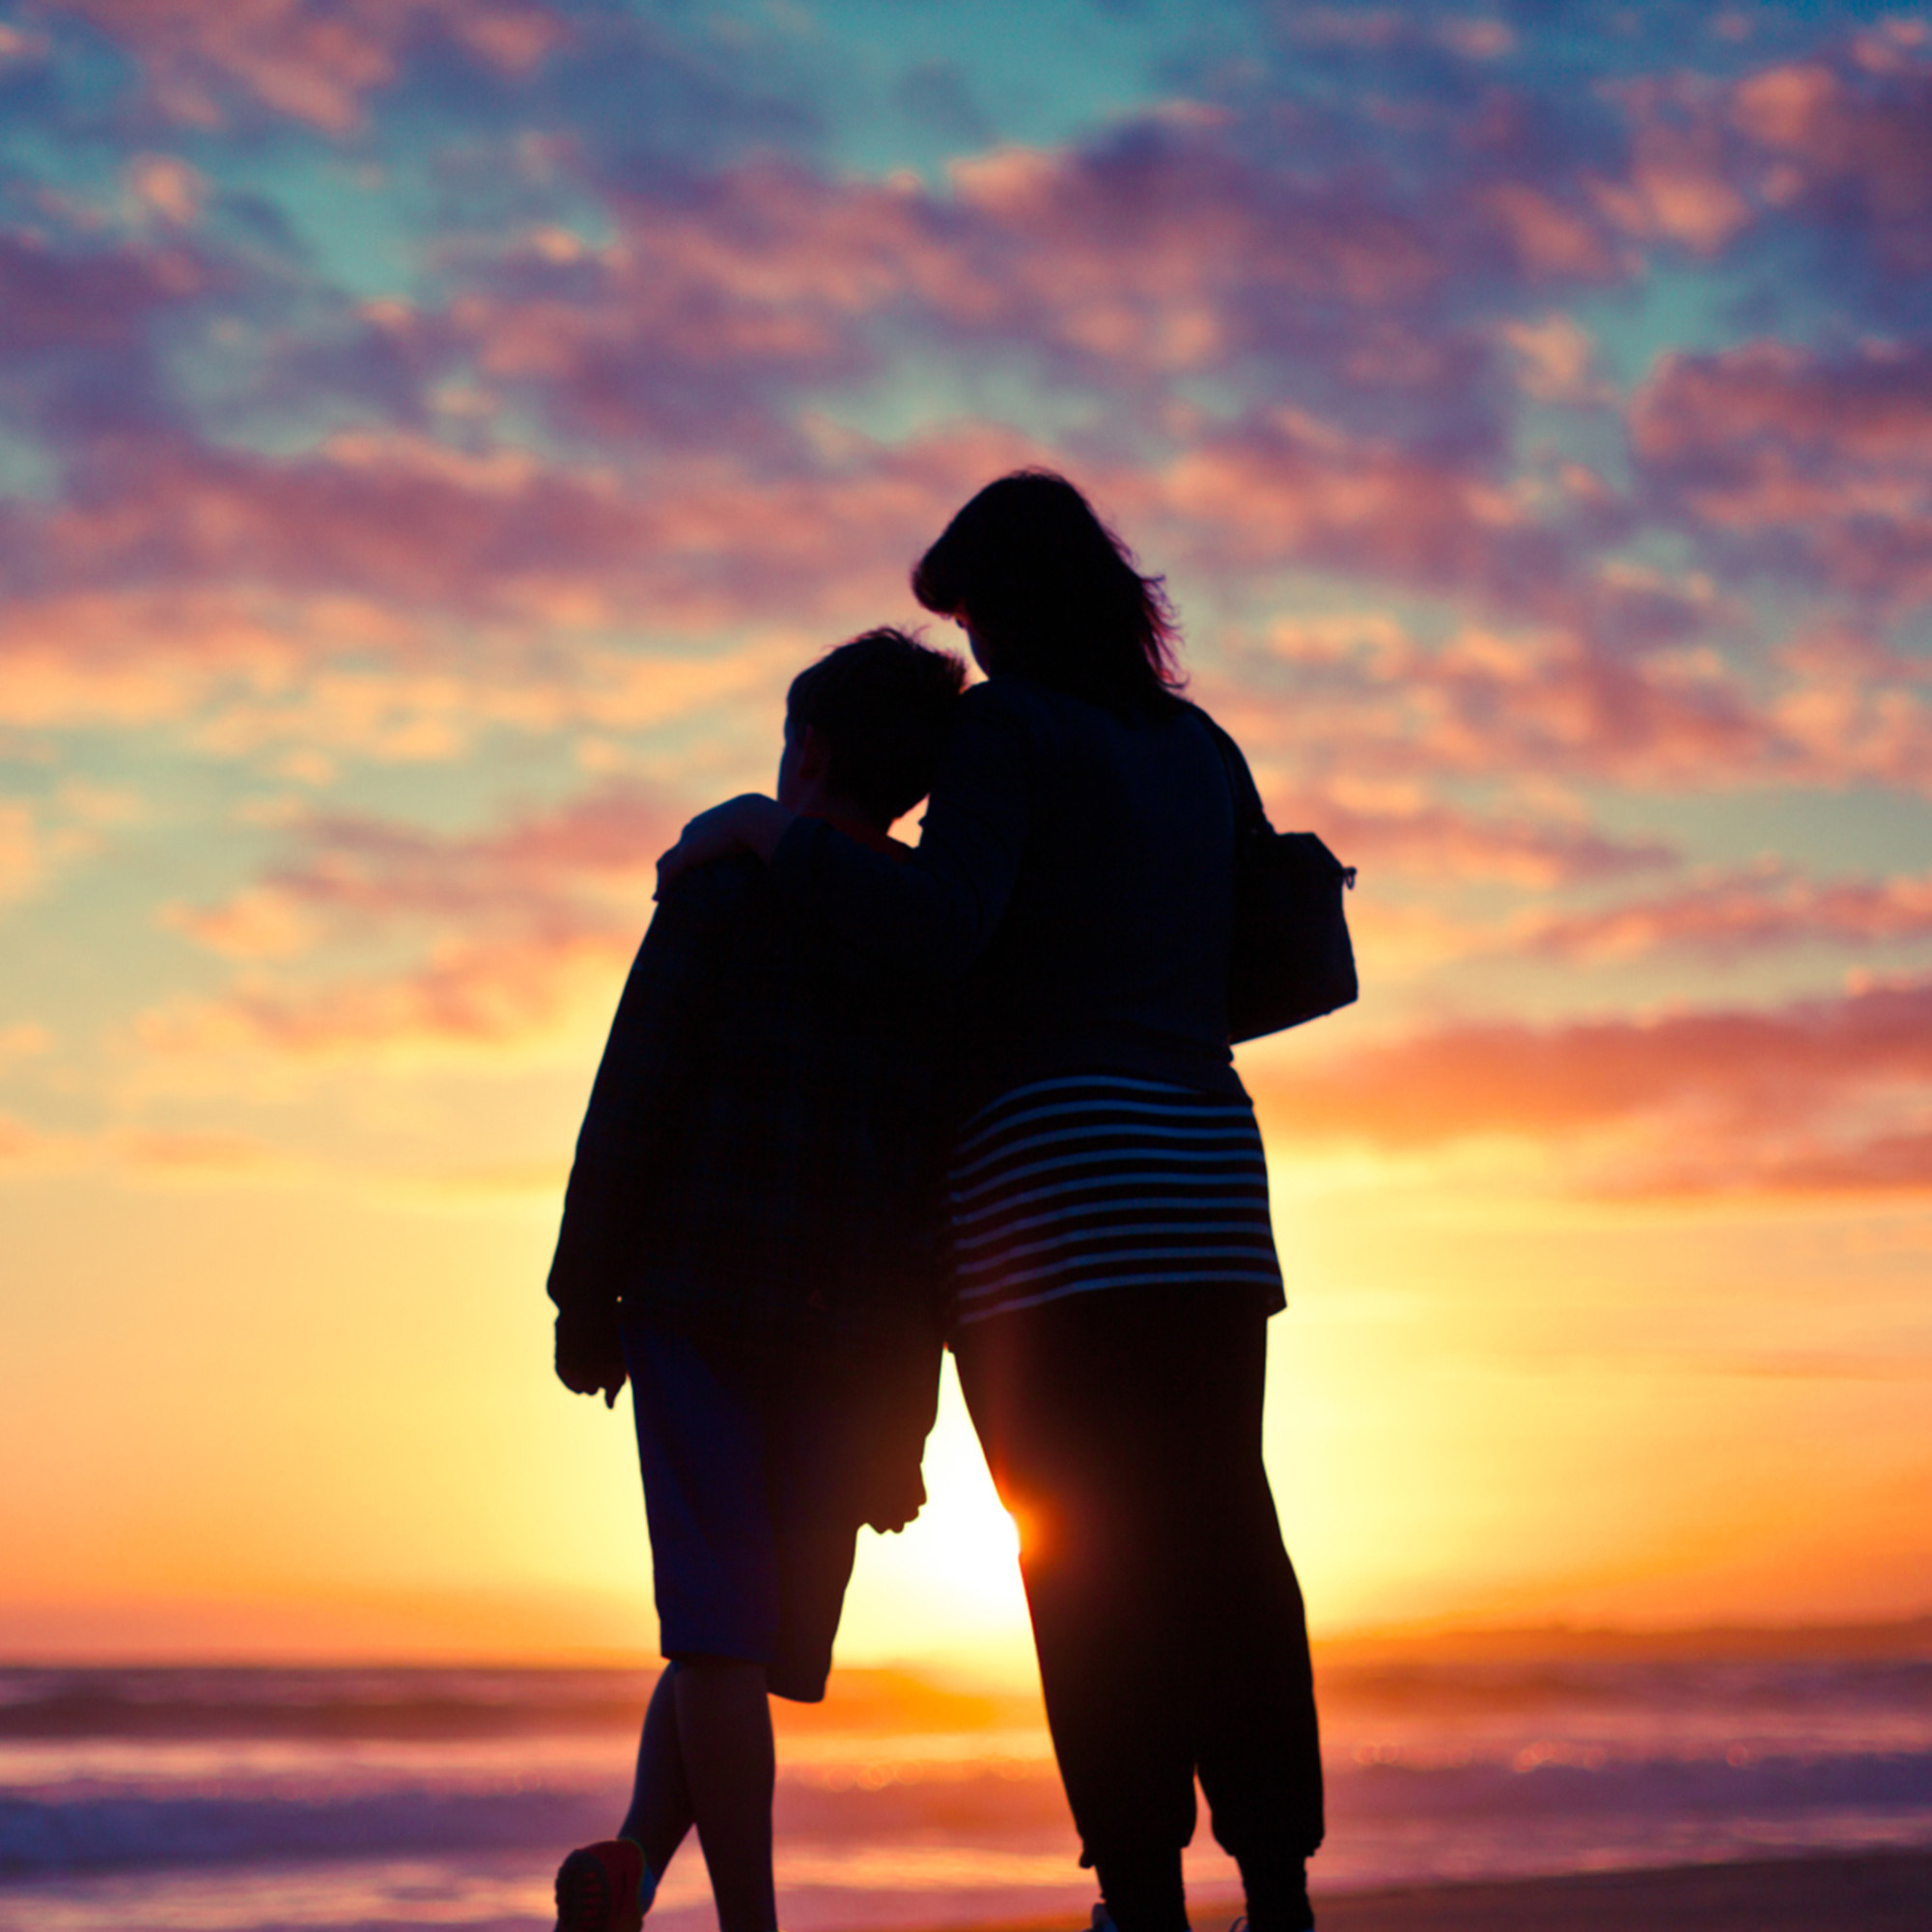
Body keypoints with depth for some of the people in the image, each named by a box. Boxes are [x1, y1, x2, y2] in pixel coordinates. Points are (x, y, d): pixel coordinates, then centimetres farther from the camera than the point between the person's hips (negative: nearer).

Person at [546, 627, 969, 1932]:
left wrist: (584, 1302, 0)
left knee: (720, 1626, -3)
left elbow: (632, 1108, -6)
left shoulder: (724, 886, 0)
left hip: (695, 1300, -2)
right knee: (748, 1631, 12)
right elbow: (957, 1184, 7)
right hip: (851, 1336, 3)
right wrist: (910, 1411, 11)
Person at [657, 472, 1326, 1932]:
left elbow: (940, 927, -17)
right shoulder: (1202, 749, 19)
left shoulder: (1004, 727, -2)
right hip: (1207, 1162, 6)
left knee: (1086, 1554, -6)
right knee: (1221, 1539, 5)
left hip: (1049, 1177, -6)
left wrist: (767, 830, -7)